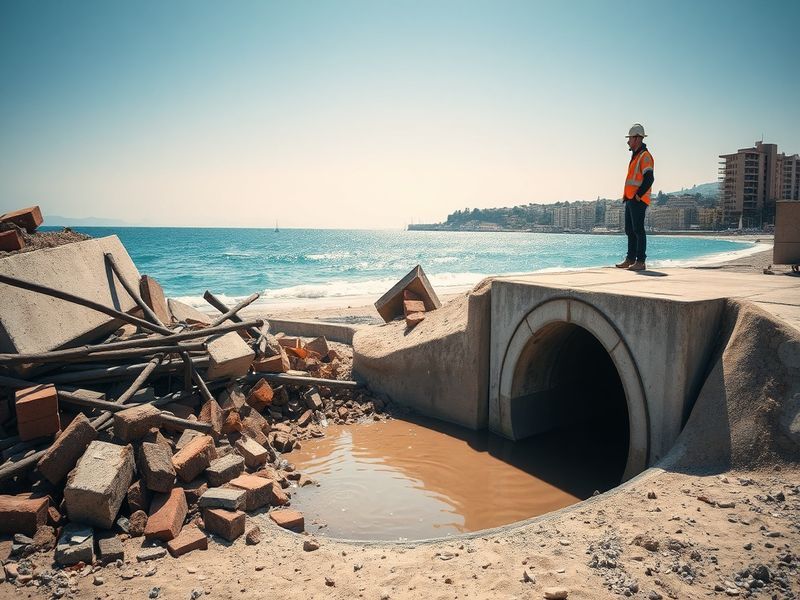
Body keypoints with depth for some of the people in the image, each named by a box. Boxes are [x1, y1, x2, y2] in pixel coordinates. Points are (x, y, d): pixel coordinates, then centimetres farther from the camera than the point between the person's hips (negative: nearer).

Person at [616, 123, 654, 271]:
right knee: (629, 230, 12)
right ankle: (630, 259, 18)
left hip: (638, 200, -10)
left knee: (638, 230, -9)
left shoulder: (645, 156, -10)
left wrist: (638, 196, -19)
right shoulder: (635, 155, 20)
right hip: (630, 200, 10)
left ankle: (640, 262, -7)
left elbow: (649, 178, -19)